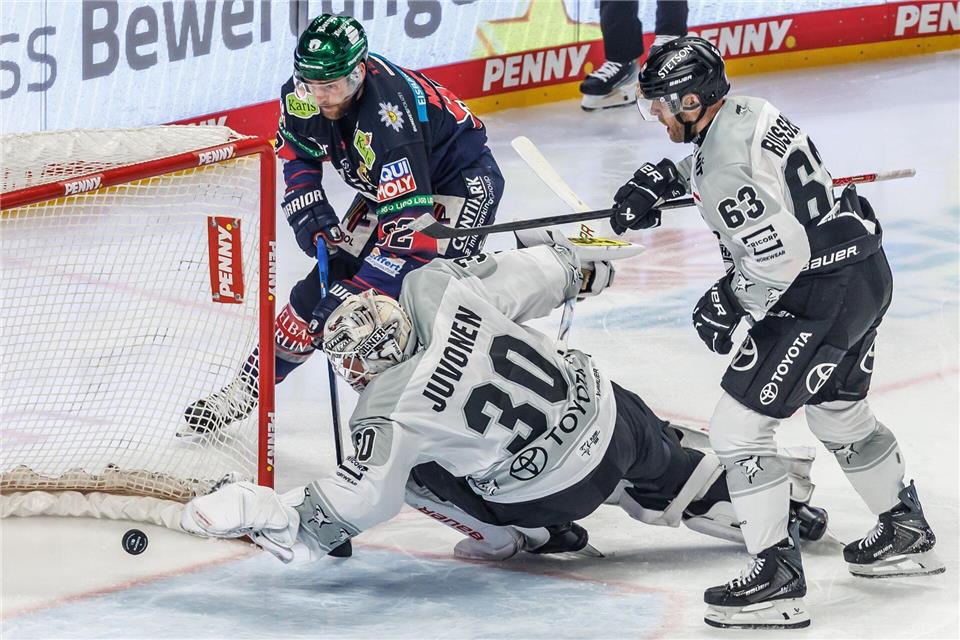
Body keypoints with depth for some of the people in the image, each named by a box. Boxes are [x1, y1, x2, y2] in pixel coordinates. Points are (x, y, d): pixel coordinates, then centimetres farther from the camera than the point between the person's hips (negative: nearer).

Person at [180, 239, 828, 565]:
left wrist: (254, 510, -12)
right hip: (603, 406, 5)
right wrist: (579, 267, 20)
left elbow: (349, 509, -19)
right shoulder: (438, 284, -14)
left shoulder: (392, 414, -25)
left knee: (414, 470, 9)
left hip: (555, 489, -5)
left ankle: (511, 535, 21)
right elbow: (531, 275, -1)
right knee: (686, 484, 29)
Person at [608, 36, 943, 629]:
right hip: (866, 268, 10)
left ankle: (777, 575, -2)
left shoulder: (723, 170, -24)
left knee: (738, 426, -5)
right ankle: (907, 533, 46)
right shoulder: (747, 110, 5)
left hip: (819, 296, -10)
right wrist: (656, 180, 17)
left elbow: (782, 255, -28)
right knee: (839, 410, 30)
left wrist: (730, 302, -13)